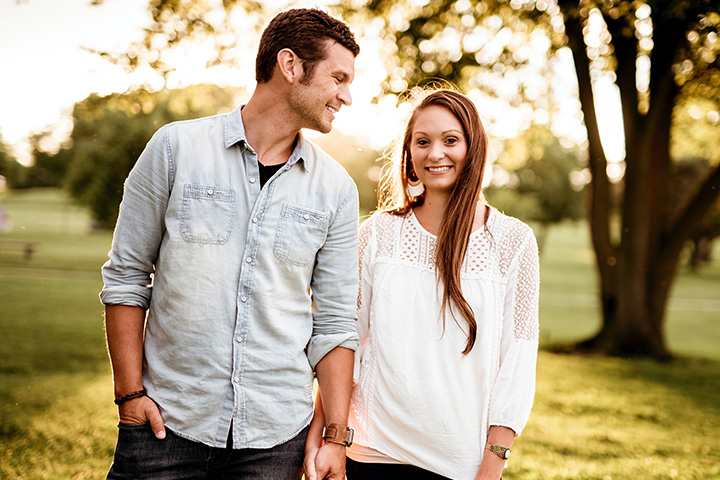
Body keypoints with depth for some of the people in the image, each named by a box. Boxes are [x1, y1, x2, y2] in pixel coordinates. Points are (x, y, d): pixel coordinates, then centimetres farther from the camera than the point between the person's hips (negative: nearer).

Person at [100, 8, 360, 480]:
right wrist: (131, 393, -4)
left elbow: (335, 322, 4)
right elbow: (126, 276, 1)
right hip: (166, 422, -1)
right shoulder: (176, 147, -3)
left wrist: (335, 437, -1)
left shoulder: (337, 189, 2)